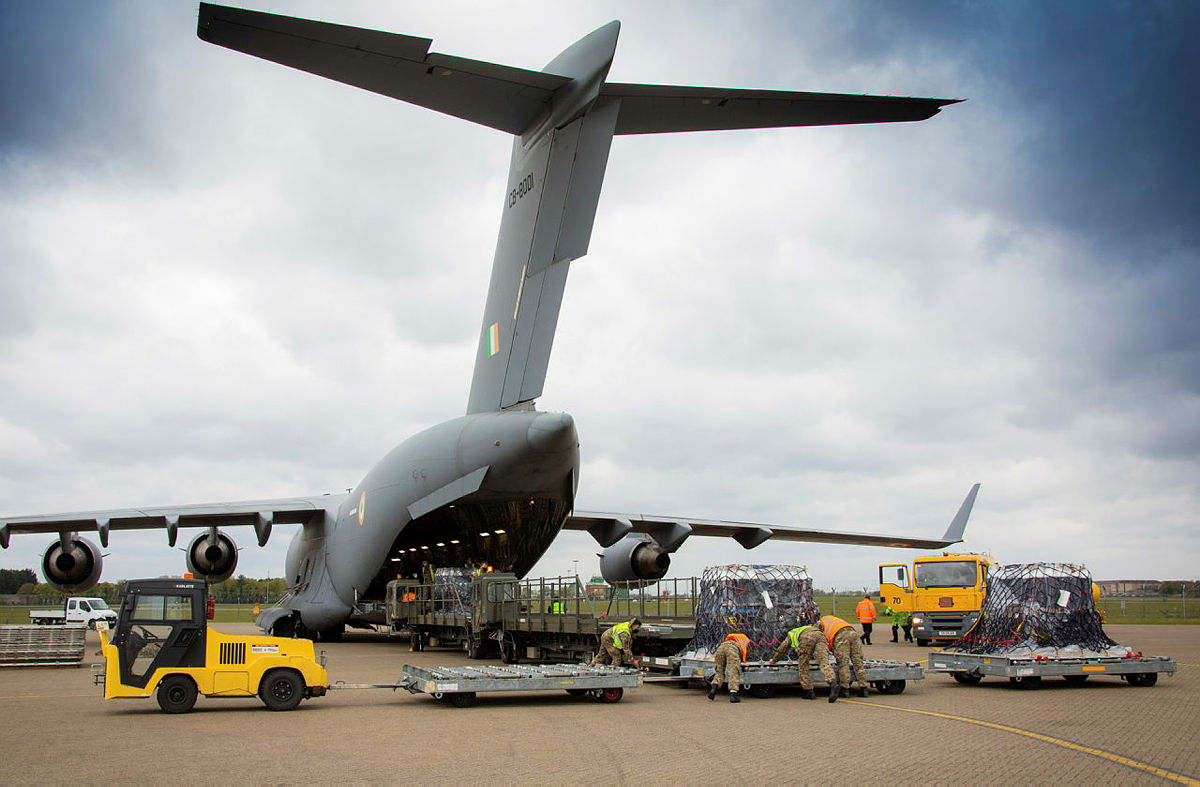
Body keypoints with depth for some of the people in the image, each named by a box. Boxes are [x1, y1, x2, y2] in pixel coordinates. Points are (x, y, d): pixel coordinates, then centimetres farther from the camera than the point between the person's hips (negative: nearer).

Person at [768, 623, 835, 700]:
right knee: (824, 663, -9)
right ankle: (833, 683, -33)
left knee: (803, 666, 10)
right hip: (820, 634, 3)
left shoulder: (791, 634, 39)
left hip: (807, 637, -3)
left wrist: (773, 660, 55)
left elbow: (782, 649, 42)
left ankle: (809, 691, 8)